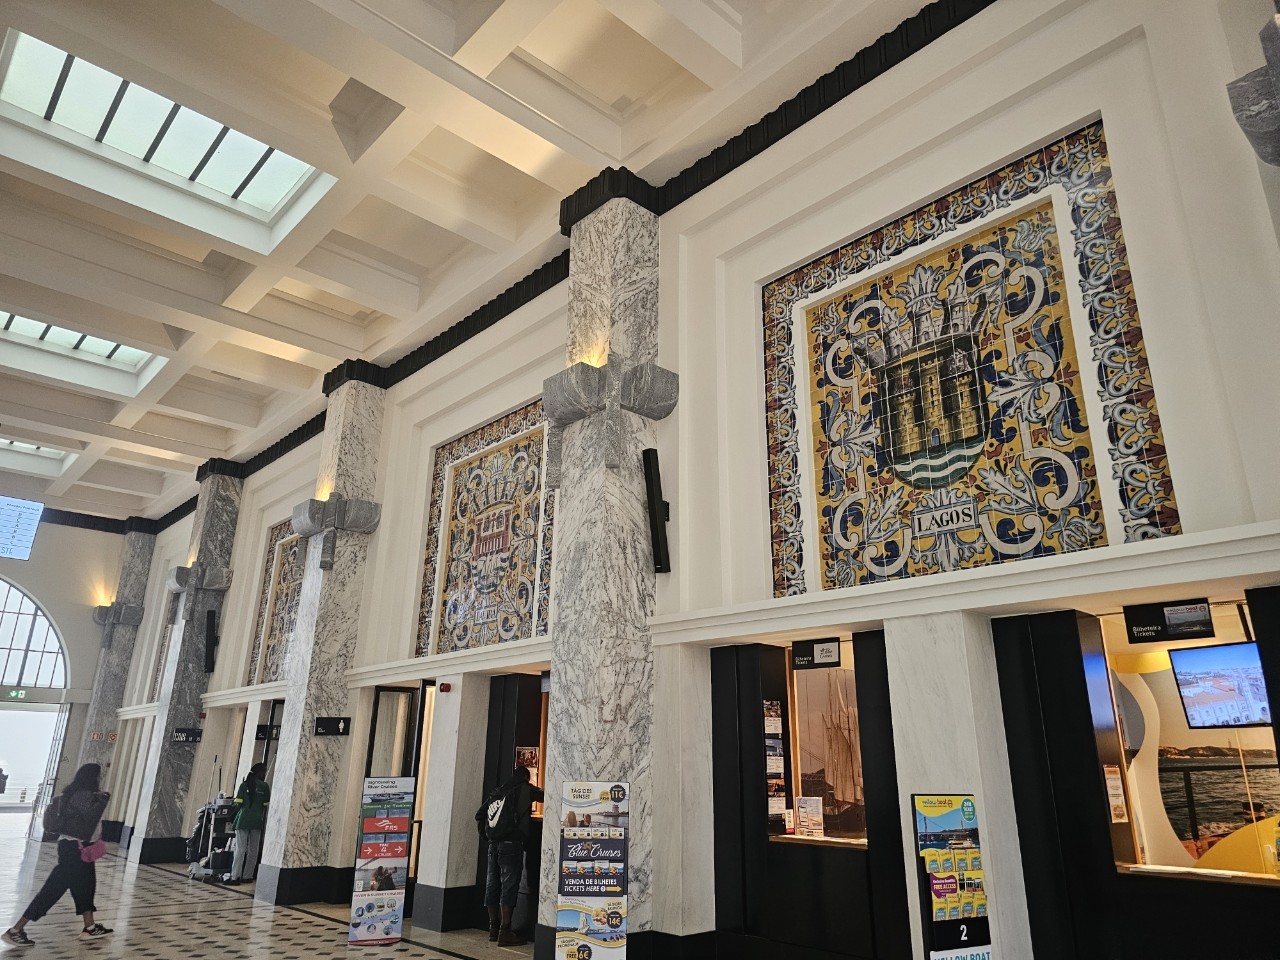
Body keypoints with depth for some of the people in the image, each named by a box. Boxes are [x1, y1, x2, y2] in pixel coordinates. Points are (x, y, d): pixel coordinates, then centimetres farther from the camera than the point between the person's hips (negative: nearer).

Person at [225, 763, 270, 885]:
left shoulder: (244, 785, 3)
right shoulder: (265, 786, 3)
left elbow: (238, 804, 0)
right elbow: (265, 806, 3)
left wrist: (232, 820, 10)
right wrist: (263, 821, 12)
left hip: (243, 820, 0)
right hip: (257, 821, 0)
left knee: (240, 849, -1)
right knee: (253, 851, 8)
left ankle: (235, 876, -7)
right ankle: (247, 876, 8)